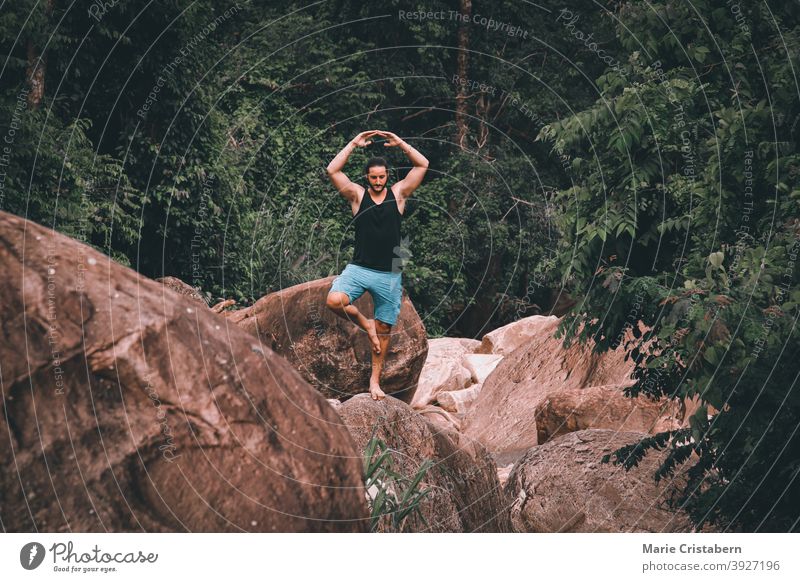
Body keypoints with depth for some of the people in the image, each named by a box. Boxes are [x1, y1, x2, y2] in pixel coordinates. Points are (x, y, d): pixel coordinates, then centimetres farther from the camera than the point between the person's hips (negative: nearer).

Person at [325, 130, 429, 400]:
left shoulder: (398, 193, 6)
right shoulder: (357, 195, 3)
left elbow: (422, 165, 1)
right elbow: (332, 170, -6)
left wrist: (399, 143, -4)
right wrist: (354, 144, -5)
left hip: (390, 274, 1)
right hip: (359, 268, -1)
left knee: (384, 328, 6)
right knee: (334, 301, -27)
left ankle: (375, 379, 18)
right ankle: (365, 324, 2)